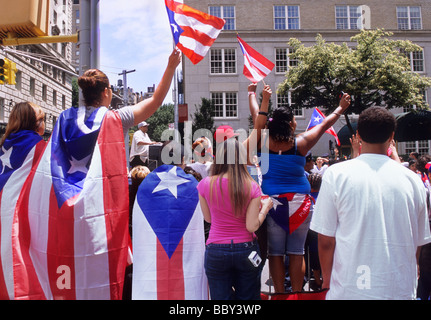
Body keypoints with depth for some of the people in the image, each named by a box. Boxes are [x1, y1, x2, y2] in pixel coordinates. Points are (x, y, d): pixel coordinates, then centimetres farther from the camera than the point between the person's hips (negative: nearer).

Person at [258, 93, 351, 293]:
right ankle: (297, 292, 15)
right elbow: (324, 125, 11)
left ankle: (279, 293, 13)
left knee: (275, 252, 7)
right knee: (296, 252, 9)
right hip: (299, 202, 0)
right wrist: (341, 108, 26)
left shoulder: (264, 141, -3)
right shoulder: (300, 143, -4)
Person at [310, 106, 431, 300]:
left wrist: (327, 281, 8)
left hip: (349, 290, -2)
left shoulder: (336, 174, -10)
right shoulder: (412, 180, -2)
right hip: (402, 290, 3)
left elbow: (326, 240, -8)